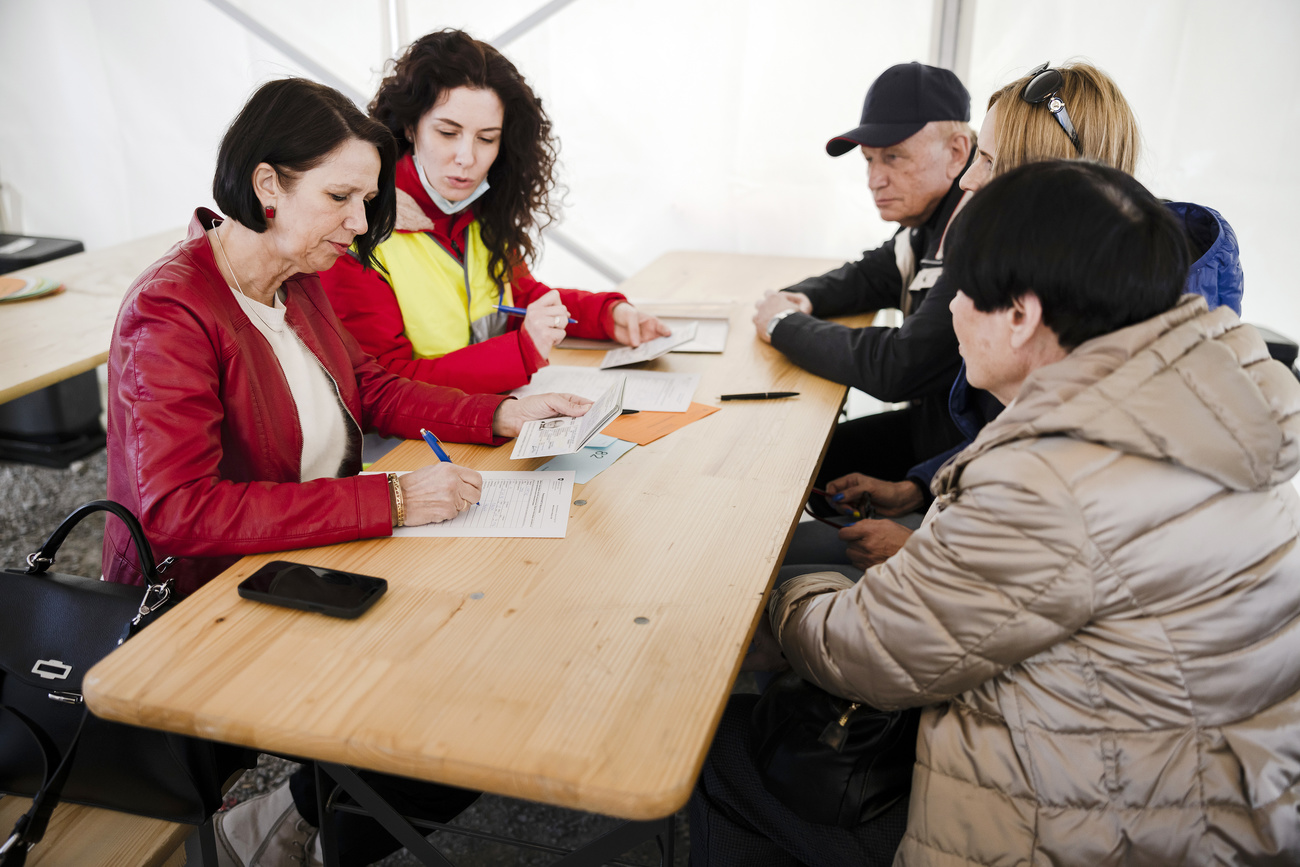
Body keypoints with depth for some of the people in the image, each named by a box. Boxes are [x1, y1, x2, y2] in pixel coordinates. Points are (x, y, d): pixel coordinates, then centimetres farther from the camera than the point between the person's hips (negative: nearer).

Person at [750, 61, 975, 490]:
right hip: (932, 418, 8)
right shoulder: (936, 215, 3)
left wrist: (786, 326, -16)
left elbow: (896, 367, -31)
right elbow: (873, 276, 21)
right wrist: (802, 299, 0)